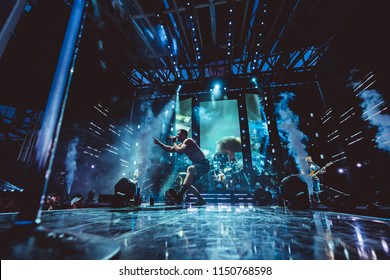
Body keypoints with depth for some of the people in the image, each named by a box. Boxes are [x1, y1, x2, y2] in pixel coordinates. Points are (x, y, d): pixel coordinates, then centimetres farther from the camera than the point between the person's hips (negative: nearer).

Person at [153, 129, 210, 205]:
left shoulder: (188, 141, -11)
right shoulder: (182, 144, 15)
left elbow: (180, 151, -26)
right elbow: (169, 149, 19)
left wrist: (174, 142, -10)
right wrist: (159, 143, 13)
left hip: (203, 164, -10)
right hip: (197, 166, 10)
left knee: (190, 169, -38)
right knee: (187, 184, 9)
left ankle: (180, 194, -39)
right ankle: (201, 200, 14)